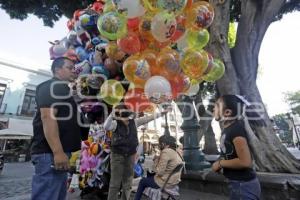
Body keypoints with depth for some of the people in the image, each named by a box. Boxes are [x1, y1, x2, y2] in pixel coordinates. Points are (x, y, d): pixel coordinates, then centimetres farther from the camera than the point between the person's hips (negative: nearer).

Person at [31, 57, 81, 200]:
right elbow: (47, 117, -21)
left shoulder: (62, 89, 23)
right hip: (50, 153, -10)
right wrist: (58, 152, -27)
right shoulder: (50, 87, -8)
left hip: (58, 152, 10)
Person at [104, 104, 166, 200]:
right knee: (115, 183, 4)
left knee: (127, 182, 17)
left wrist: (160, 114, 7)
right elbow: (106, 127, -31)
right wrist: (111, 115, -47)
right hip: (117, 156, -4)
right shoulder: (115, 123, -12)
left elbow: (146, 119, 5)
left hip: (130, 156, 4)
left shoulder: (134, 122, -1)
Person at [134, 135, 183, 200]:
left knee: (142, 181, 14)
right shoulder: (176, 152, 3)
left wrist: (156, 160, -9)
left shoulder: (166, 152, -23)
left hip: (165, 182, -8)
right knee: (150, 176, 28)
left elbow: (159, 172, -22)